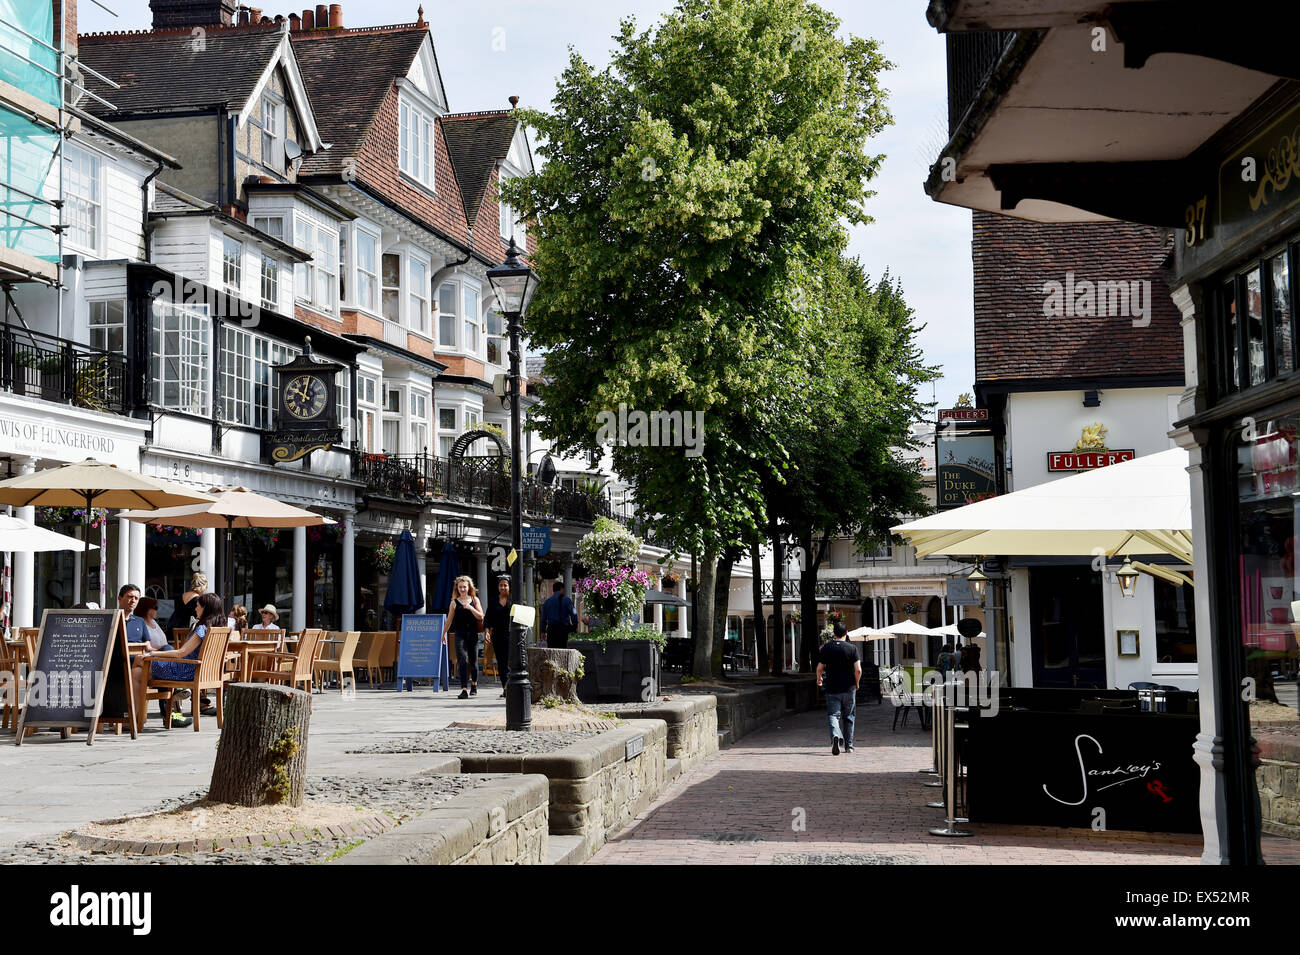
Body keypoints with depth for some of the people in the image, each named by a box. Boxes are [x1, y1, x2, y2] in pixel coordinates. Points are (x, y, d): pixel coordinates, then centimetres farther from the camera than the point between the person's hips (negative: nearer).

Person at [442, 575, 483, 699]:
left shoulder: (475, 600, 8)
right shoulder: (454, 602, 6)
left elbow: (480, 617, 1)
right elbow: (449, 620, 13)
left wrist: (470, 608, -13)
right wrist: (444, 634, 15)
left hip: (473, 633, 2)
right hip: (460, 633, -2)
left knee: (473, 661, 10)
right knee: (462, 660, -15)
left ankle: (474, 685, 34)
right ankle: (464, 690, -20)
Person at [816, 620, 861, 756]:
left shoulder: (826, 648, -2)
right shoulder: (852, 648, -5)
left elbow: (820, 668, 1)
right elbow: (858, 669, -12)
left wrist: (819, 679, 21)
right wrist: (856, 683, 6)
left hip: (832, 689, 0)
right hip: (849, 689, 0)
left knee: (833, 715, 0)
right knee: (849, 717, 14)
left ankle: (835, 735, -30)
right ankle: (849, 746, 20)